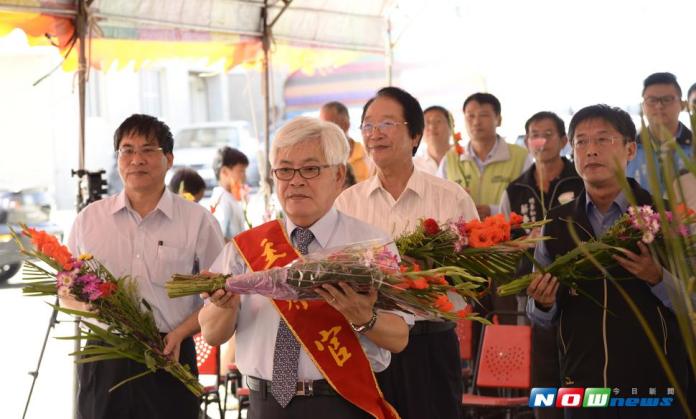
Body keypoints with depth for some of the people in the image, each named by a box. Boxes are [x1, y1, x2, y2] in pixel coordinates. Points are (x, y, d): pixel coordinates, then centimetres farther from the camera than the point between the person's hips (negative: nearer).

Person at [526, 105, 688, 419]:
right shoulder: (555, 225, 5)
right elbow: (540, 317, 10)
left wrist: (658, 279, -23)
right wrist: (543, 303, -11)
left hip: (654, 386, -3)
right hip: (582, 387, 3)